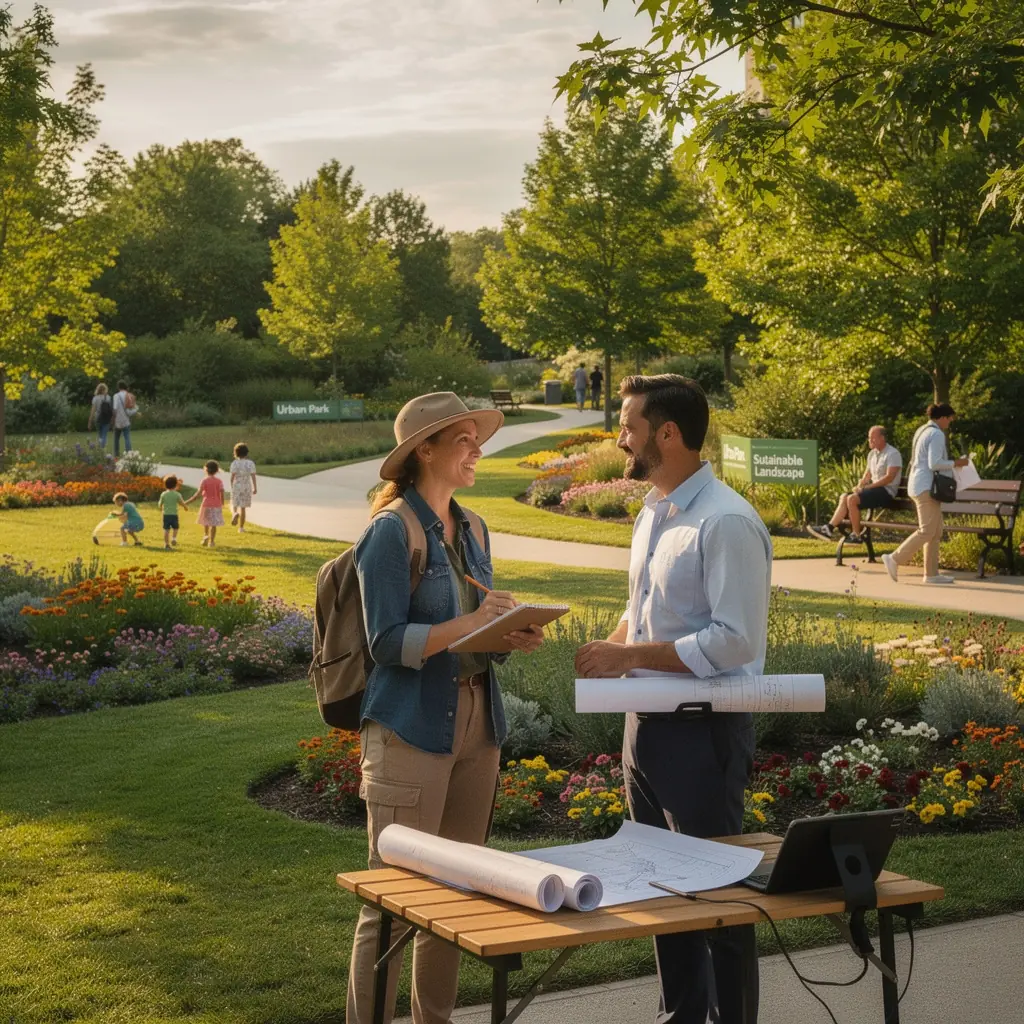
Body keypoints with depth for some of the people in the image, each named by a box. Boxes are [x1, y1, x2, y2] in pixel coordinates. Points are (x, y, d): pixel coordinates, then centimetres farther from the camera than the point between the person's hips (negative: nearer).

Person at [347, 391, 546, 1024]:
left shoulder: (472, 531, 12)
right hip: (412, 729, -7)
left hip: (475, 723, 7)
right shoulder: (393, 530, -10)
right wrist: (468, 624, -22)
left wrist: (511, 636, -2)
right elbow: (389, 642, -15)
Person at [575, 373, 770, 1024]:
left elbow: (736, 641, -23)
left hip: (703, 729, -9)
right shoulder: (653, 514, 11)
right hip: (647, 722, 9)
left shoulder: (726, 523, -18)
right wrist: (612, 647, 1)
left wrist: (631, 654, -20)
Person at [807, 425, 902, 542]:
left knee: (852, 499, -24)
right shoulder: (872, 454, 16)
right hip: (874, 489, 9)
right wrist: (860, 486, 0)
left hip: (886, 492, -9)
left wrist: (867, 487, -20)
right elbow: (867, 474, 23)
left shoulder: (892, 454, -11)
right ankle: (829, 528, -14)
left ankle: (856, 536, -18)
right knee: (844, 496, -3)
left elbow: (889, 477, -21)